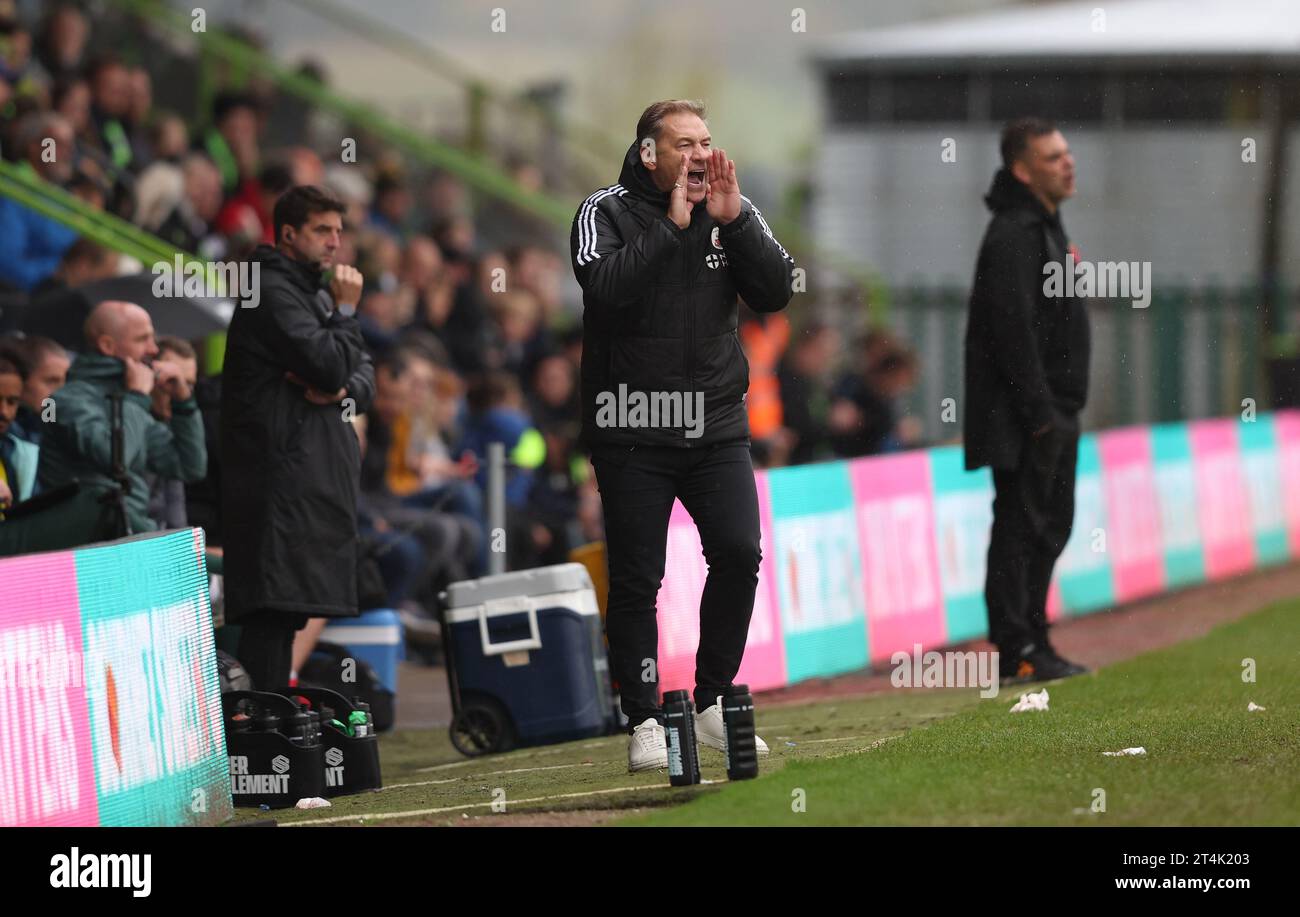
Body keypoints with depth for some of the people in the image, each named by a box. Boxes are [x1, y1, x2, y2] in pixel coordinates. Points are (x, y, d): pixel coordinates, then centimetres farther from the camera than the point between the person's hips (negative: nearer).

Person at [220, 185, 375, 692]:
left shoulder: (313, 291, 22)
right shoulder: (273, 291, -9)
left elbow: (363, 374, 19)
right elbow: (329, 365, -19)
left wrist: (344, 389, -3)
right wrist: (346, 310, -4)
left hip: (316, 474, 10)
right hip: (281, 472, -10)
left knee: (291, 605, 10)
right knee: (274, 600, -14)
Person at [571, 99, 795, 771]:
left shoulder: (733, 211, 7)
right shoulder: (606, 212, -4)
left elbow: (777, 292, -4)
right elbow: (605, 288, -21)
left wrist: (731, 221, -13)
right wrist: (672, 226, -20)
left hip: (716, 423, 3)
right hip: (631, 432, -3)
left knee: (738, 553, -9)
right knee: (636, 580, -1)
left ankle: (712, 703, 5)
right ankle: (644, 722, 7)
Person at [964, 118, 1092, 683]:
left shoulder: (1043, 227, 17)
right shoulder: (1012, 234, -16)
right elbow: (1012, 329, -22)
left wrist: (1062, 410, 19)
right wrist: (1038, 413, -23)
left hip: (1051, 413, 11)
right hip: (1024, 418, -11)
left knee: (1049, 526, 14)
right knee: (1021, 526, -8)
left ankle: (1031, 644, 20)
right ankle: (1016, 650, -6)